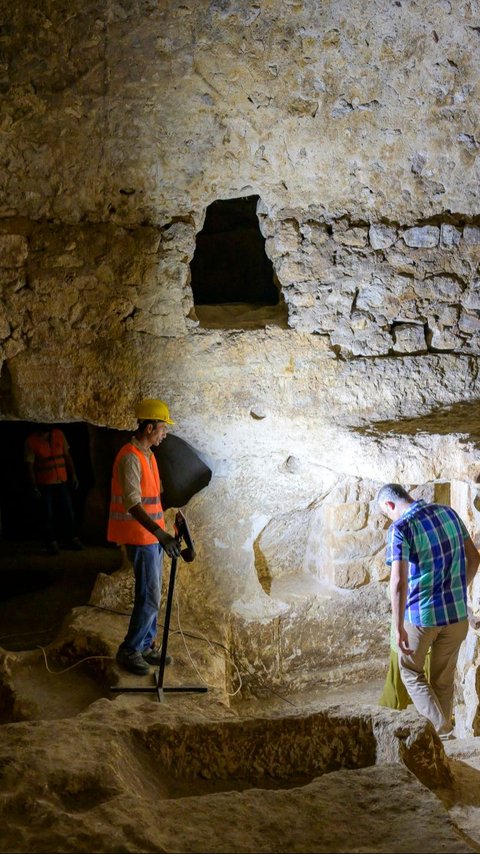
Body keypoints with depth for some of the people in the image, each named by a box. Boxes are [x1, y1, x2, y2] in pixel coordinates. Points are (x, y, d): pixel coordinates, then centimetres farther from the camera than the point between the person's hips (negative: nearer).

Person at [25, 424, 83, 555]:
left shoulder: (59, 434, 4)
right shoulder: (31, 441, -9)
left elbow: (67, 456, 11)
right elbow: (29, 466, -10)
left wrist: (73, 475, 6)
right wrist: (34, 487, -15)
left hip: (62, 482, 4)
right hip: (44, 485, -4)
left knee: (68, 512, 9)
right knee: (47, 516, 1)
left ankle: (73, 539, 22)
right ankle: (51, 544, 12)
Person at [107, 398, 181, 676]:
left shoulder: (147, 455, 12)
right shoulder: (130, 458, -20)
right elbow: (133, 504, -29)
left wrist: (161, 532, 23)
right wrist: (160, 533, -37)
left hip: (153, 535, 10)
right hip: (140, 537, -10)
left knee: (152, 595, 15)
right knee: (149, 598, -7)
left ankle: (146, 645, 26)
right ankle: (129, 651, 5)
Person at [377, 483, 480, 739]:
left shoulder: (400, 528, -15)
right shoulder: (448, 512, 4)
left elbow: (399, 582, -23)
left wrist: (398, 628, -19)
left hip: (421, 614, -5)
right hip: (457, 612, 5)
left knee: (411, 672, 16)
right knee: (444, 679, 18)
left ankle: (443, 731, 6)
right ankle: (442, 730, 27)